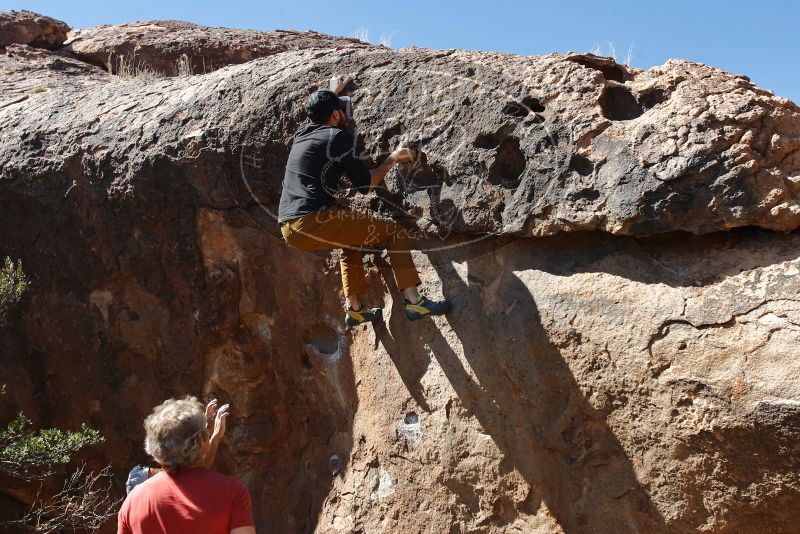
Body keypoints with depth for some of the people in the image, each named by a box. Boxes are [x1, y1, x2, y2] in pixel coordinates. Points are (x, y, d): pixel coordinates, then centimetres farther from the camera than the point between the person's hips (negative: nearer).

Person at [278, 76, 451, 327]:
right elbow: (365, 184, -1)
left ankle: (354, 309, 28)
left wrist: (332, 92, 60)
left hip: (288, 228, 9)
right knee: (395, 232, 1)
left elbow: (316, 114, 48)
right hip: (314, 221, -9)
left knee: (354, 239, 33)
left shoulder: (302, 134, 21)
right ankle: (414, 301, -7)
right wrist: (392, 159, 12)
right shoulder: (338, 136, -2)